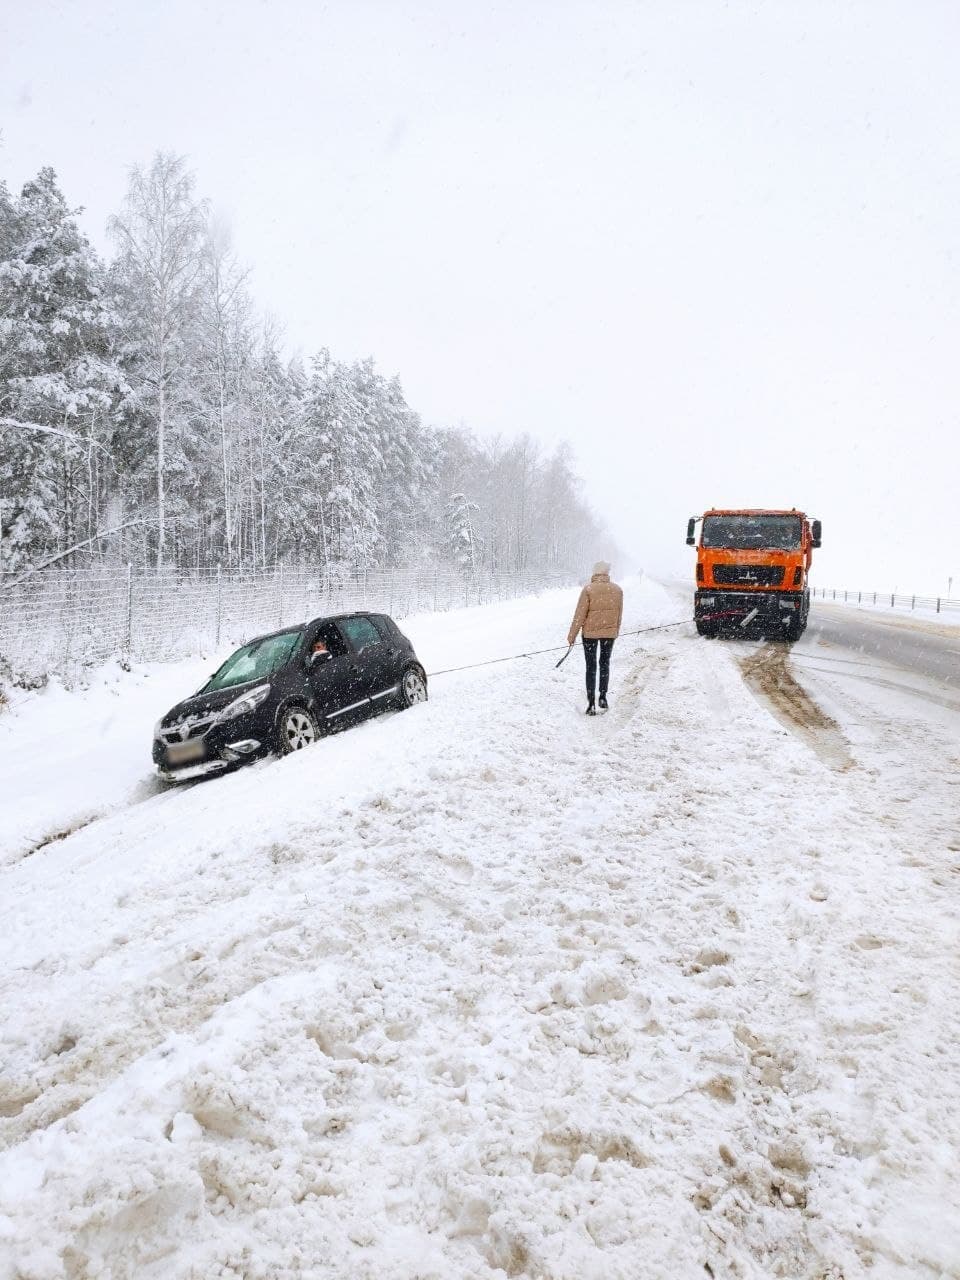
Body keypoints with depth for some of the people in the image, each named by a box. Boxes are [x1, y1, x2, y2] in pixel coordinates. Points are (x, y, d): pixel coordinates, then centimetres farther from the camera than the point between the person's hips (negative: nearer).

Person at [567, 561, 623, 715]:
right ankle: (603, 697, 20)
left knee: (591, 667, 5)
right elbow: (619, 614, 7)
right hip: (609, 633, 3)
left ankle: (591, 703, 4)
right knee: (605, 663, 19)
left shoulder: (588, 589, -13)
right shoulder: (617, 590, -2)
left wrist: (572, 635, -4)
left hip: (590, 633, -3)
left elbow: (580, 615, -12)